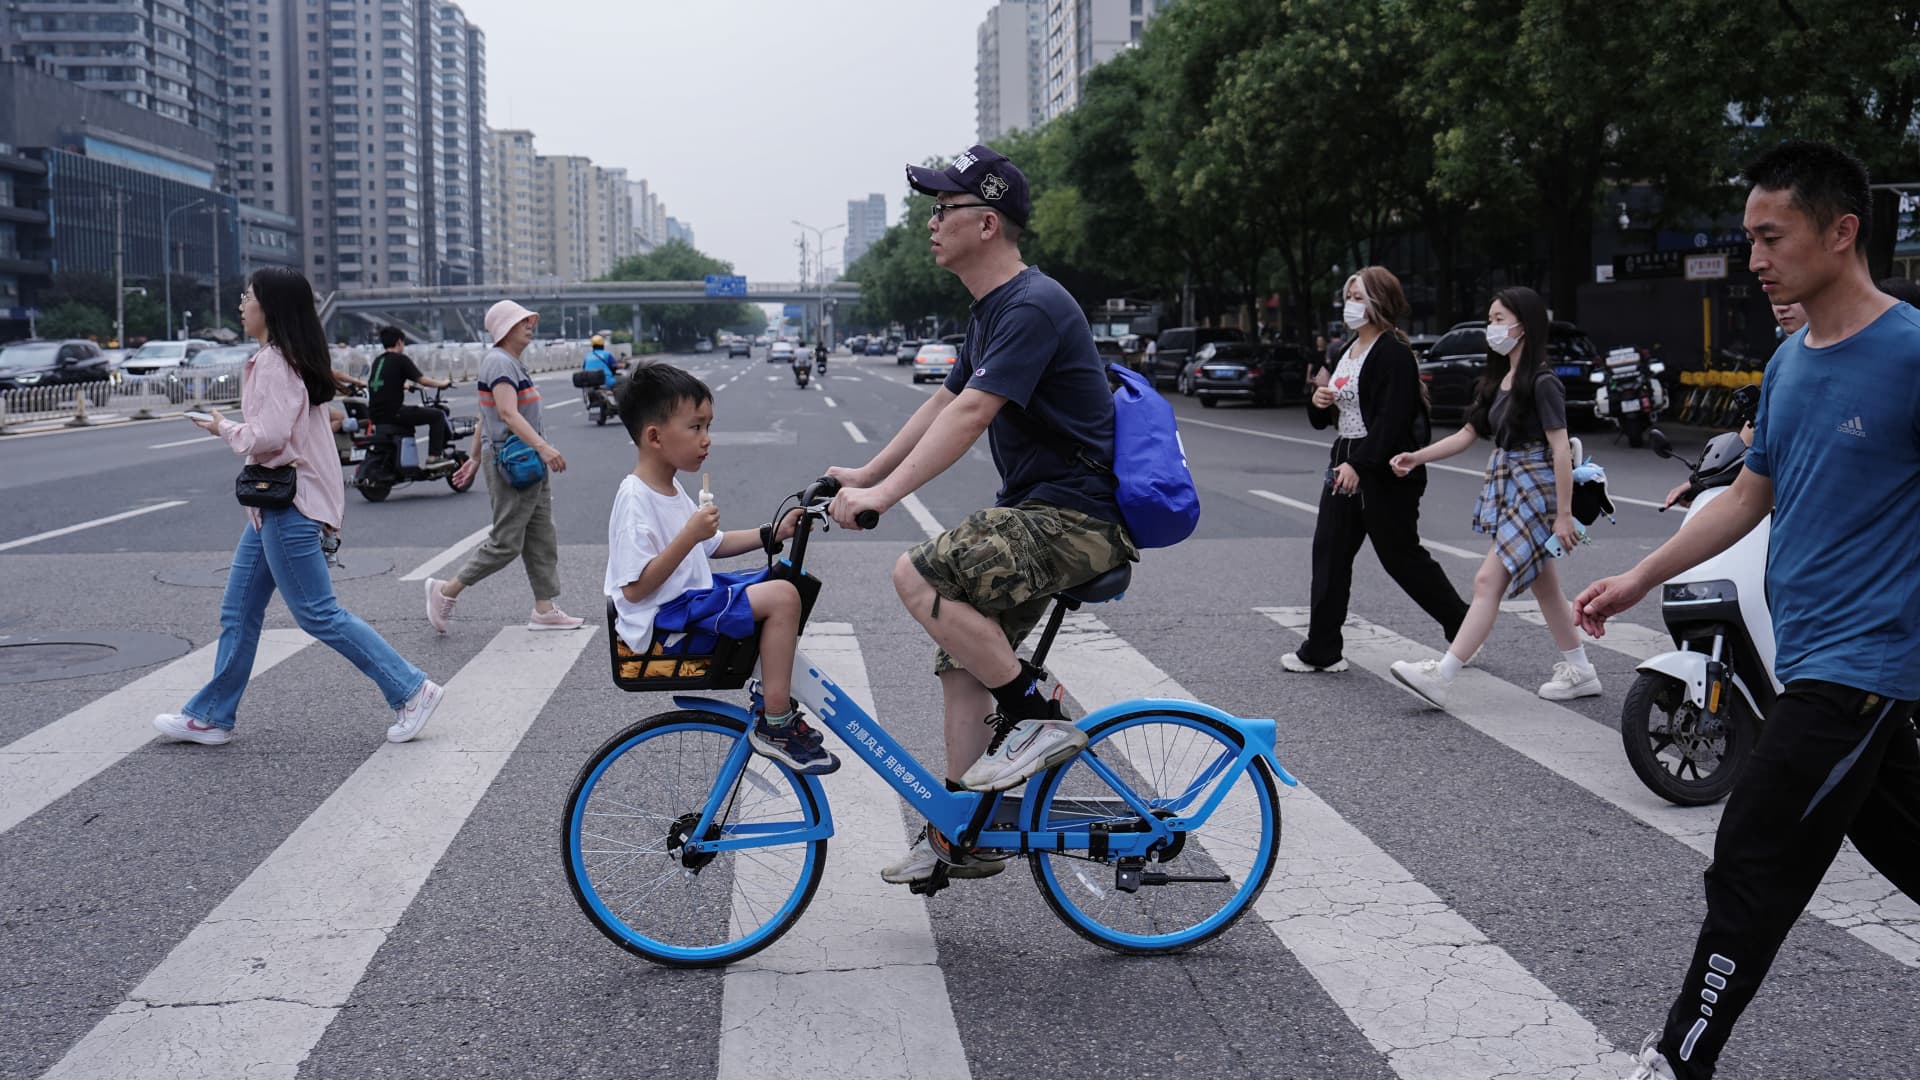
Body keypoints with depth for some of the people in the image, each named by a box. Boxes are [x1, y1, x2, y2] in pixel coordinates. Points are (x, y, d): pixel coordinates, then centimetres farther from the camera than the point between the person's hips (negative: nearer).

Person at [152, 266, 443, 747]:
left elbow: (268, 437, -25)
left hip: (288, 506, -10)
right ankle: (211, 716, 22)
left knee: (318, 613, -6)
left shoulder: (274, 364, -17)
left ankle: (411, 690, -2)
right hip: (273, 504, 10)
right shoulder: (289, 359, 15)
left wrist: (223, 427, -8)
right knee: (238, 611, 14)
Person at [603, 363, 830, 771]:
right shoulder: (635, 501, -20)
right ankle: (775, 726, -15)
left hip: (691, 595, 11)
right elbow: (635, 588, -25)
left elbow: (713, 546, 22)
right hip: (664, 618, -11)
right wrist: (689, 535, -29)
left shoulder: (671, 491, 10)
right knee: (782, 597, -23)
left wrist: (773, 533, 10)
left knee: (785, 581, 17)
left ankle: (775, 698, 21)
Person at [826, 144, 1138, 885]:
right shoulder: (991, 310, 16)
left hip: (1077, 517, -10)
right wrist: (865, 473, 22)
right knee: (963, 663, 10)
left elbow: (971, 413, -26)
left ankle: (1038, 717, -12)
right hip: (1038, 511, 10)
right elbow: (945, 401, 23)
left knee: (918, 576, -24)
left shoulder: (1033, 307, -17)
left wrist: (883, 494, -28)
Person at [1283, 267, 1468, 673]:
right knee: (1329, 555, 5)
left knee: (1402, 556, 1)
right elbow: (1324, 418, 22)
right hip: (1346, 466, 9)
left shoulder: (1394, 353, -14)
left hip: (1385, 473, -9)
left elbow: (1391, 419, -22)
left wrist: (1359, 465, -27)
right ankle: (1321, 651, 8)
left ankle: (1463, 627, 19)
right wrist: (1318, 402, 0)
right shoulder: (1348, 350, 15)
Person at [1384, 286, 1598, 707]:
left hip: (1534, 490, -9)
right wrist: (1417, 457, 1)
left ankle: (1441, 677, -13)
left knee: (1488, 582, -11)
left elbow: (1561, 448, -17)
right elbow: (1469, 434, 13)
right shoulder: (1499, 379, 12)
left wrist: (1563, 514, -19)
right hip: (1506, 487, 9)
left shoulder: (1541, 381, -14)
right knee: (1543, 586, 14)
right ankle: (1579, 671, 25)